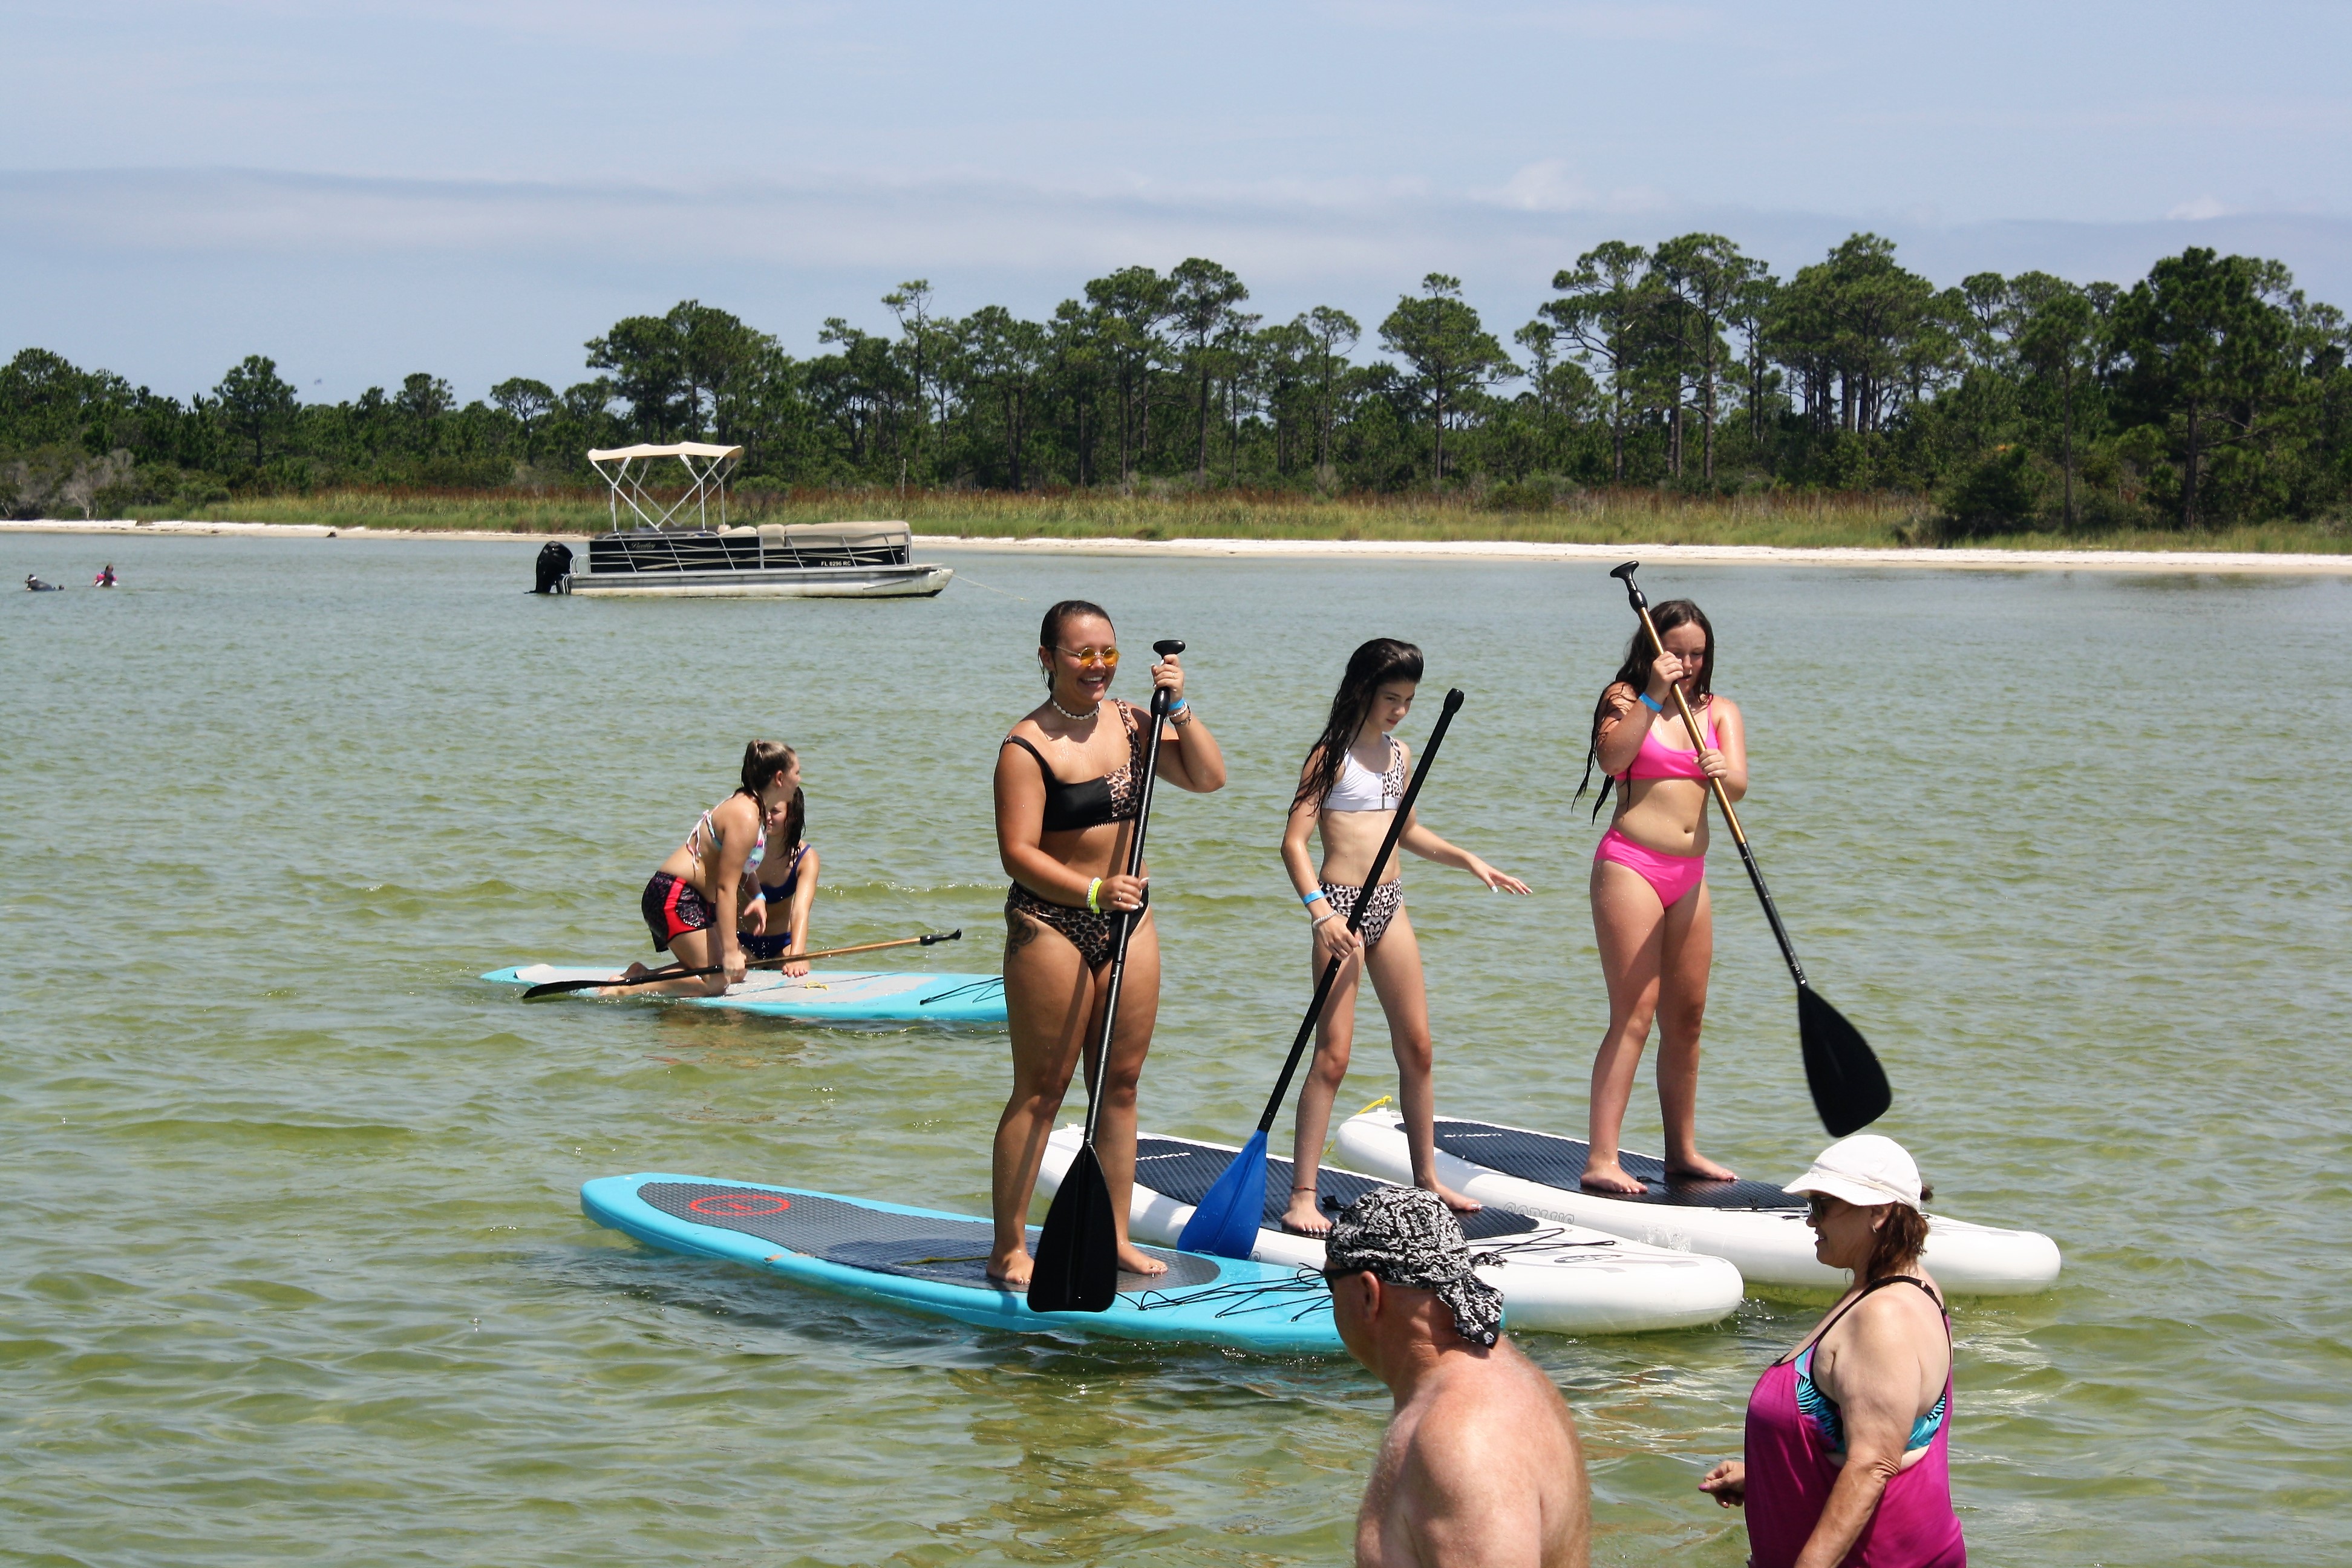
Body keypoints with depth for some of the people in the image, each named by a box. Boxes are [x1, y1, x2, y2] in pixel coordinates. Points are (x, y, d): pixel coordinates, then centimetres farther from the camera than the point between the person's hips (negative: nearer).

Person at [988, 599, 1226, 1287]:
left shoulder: (1130, 722, 6)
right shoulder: (1027, 746, -14)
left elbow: (1208, 778, 3)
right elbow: (1018, 852, -19)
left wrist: (1180, 708, -8)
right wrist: (1094, 891, -29)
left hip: (1127, 920, 6)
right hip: (1051, 926, -6)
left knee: (1120, 1084, 10)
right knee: (1040, 1093, -2)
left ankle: (1114, 1235, 19)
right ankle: (1009, 1248, 4)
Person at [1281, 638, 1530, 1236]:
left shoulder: (1399, 753, 11)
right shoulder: (1332, 755, -10)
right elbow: (1294, 841, -16)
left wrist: (1468, 860, 22)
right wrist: (1321, 912, -27)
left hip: (1389, 904, 7)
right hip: (1342, 903, -7)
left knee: (1416, 1047, 11)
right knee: (1333, 1055, -9)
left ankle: (1427, 1178, 23)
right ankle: (1302, 1196, -6)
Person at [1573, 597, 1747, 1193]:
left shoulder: (1720, 711, 12)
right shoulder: (1625, 699, 2)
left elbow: (1738, 784, -6)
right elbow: (1612, 759, -18)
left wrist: (1723, 768, -28)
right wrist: (1654, 695, -18)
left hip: (1689, 876, 5)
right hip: (1630, 864, -5)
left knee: (1687, 1016, 10)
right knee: (1634, 1015, -12)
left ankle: (1682, 1151, 20)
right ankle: (1602, 1159, -14)